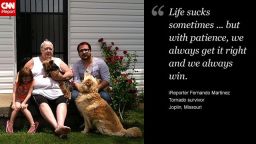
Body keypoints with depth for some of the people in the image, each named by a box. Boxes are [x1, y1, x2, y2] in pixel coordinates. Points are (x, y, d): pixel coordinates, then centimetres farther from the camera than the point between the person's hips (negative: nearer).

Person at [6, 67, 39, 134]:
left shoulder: (31, 82, -14)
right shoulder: (17, 82, -12)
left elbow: (29, 94, -17)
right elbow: (14, 93, -15)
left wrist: (24, 103, -27)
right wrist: (13, 103, -25)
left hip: (26, 99, -1)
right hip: (18, 99, 1)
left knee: (23, 107, -29)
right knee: (17, 107, -29)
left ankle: (33, 124, -29)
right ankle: (10, 124, -14)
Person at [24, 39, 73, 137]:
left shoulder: (58, 61, 24)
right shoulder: (34, 61, 20)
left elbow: (70, 73, 17)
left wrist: (61, 77, -2)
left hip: (56, 91, 2)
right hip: (39, 91, -2)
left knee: (62, 102, -33)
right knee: (43, 103, -36)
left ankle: (60, 125, -56)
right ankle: (56, 126, -56)